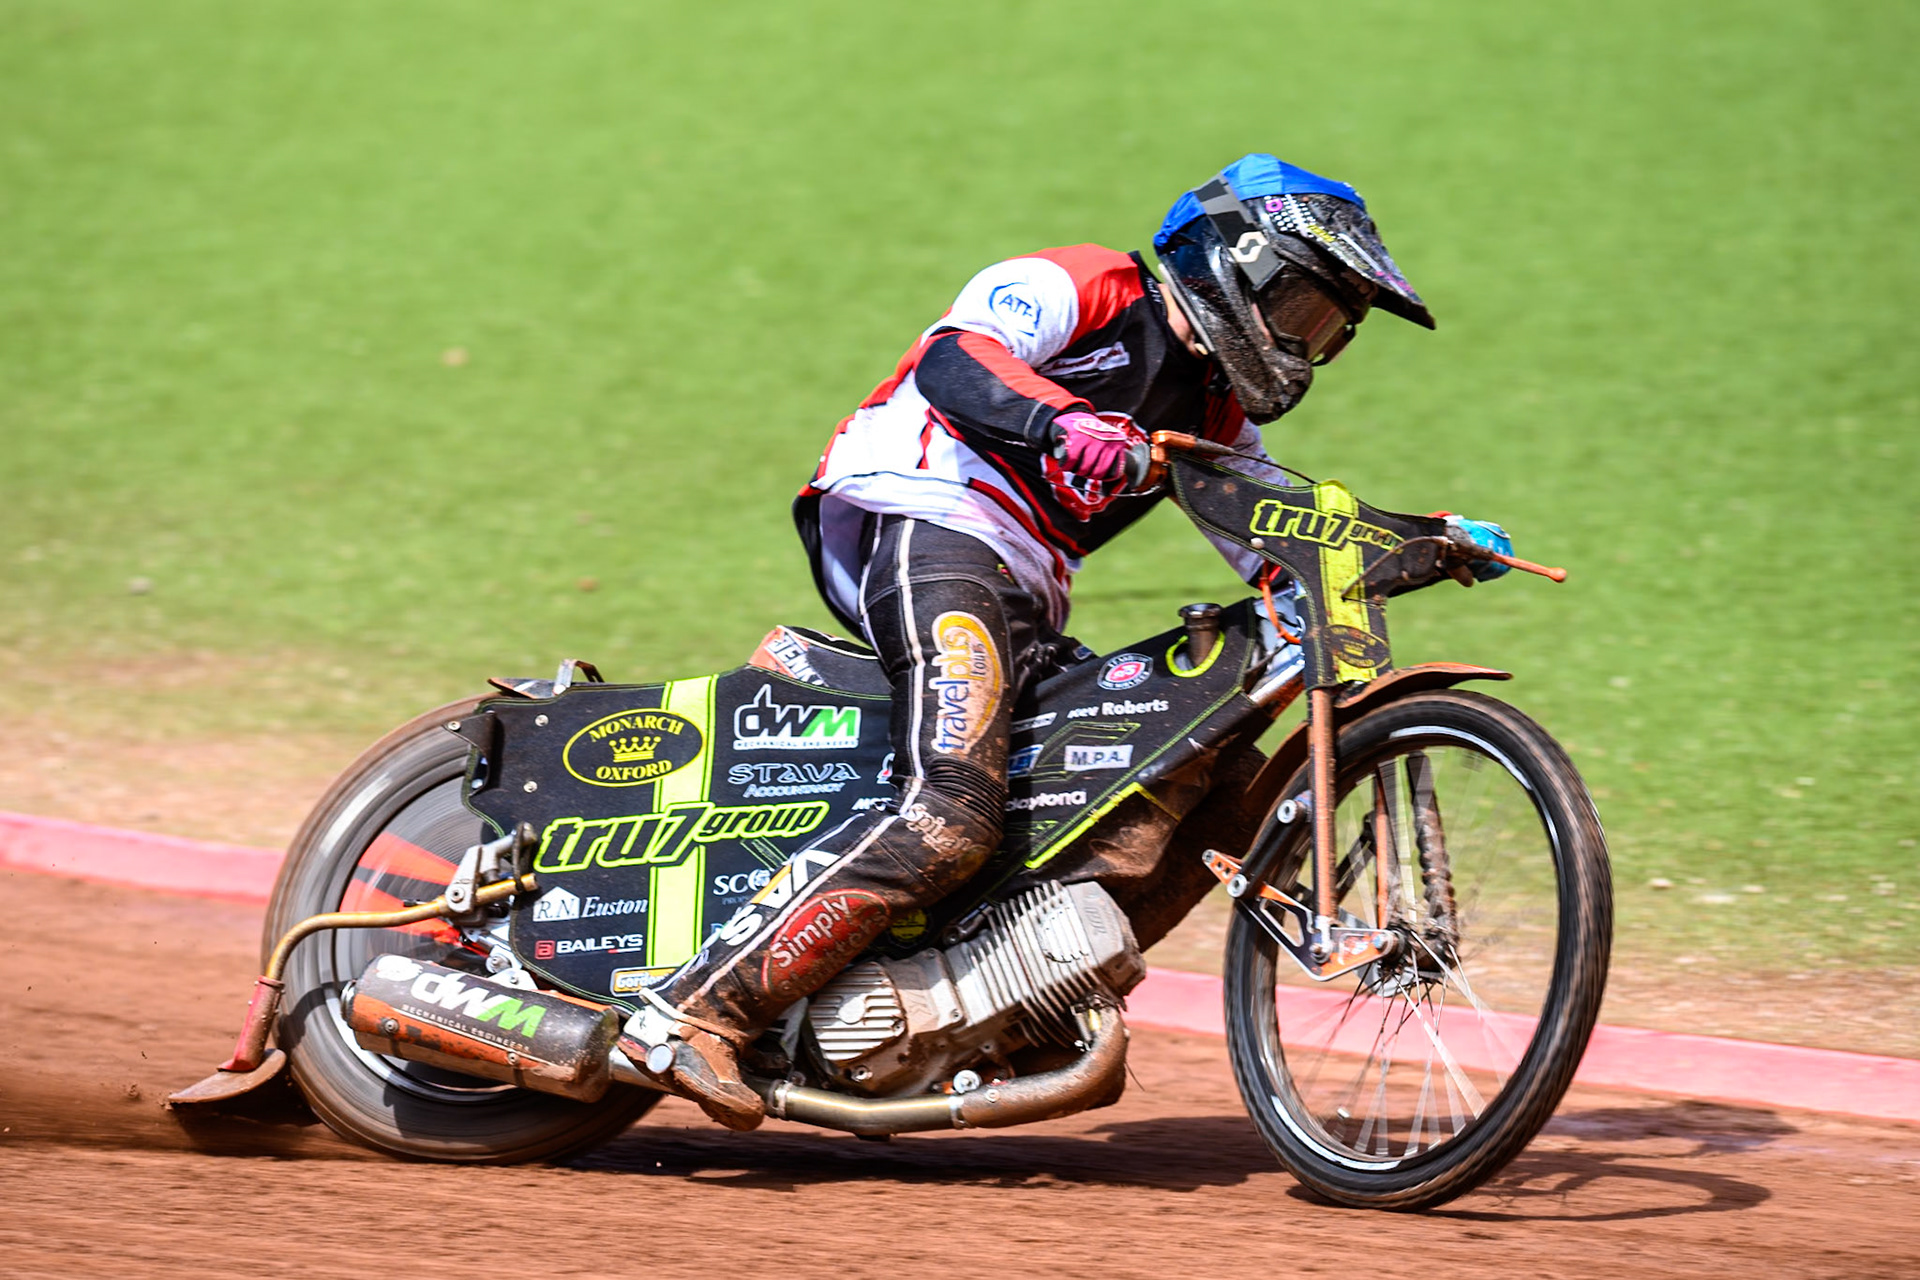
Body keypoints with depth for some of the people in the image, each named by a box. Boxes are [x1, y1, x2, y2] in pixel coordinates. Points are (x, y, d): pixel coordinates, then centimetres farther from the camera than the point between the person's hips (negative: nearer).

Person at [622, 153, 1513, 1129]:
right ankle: (703, 1006, -31)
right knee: (952, 813, -28)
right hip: (926, 529, -10)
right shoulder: (1082, 288, 1)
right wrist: (1058, 423, -36)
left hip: (1024, 600, 10)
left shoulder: (1219, 415, 26)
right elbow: (953, 355, -17)